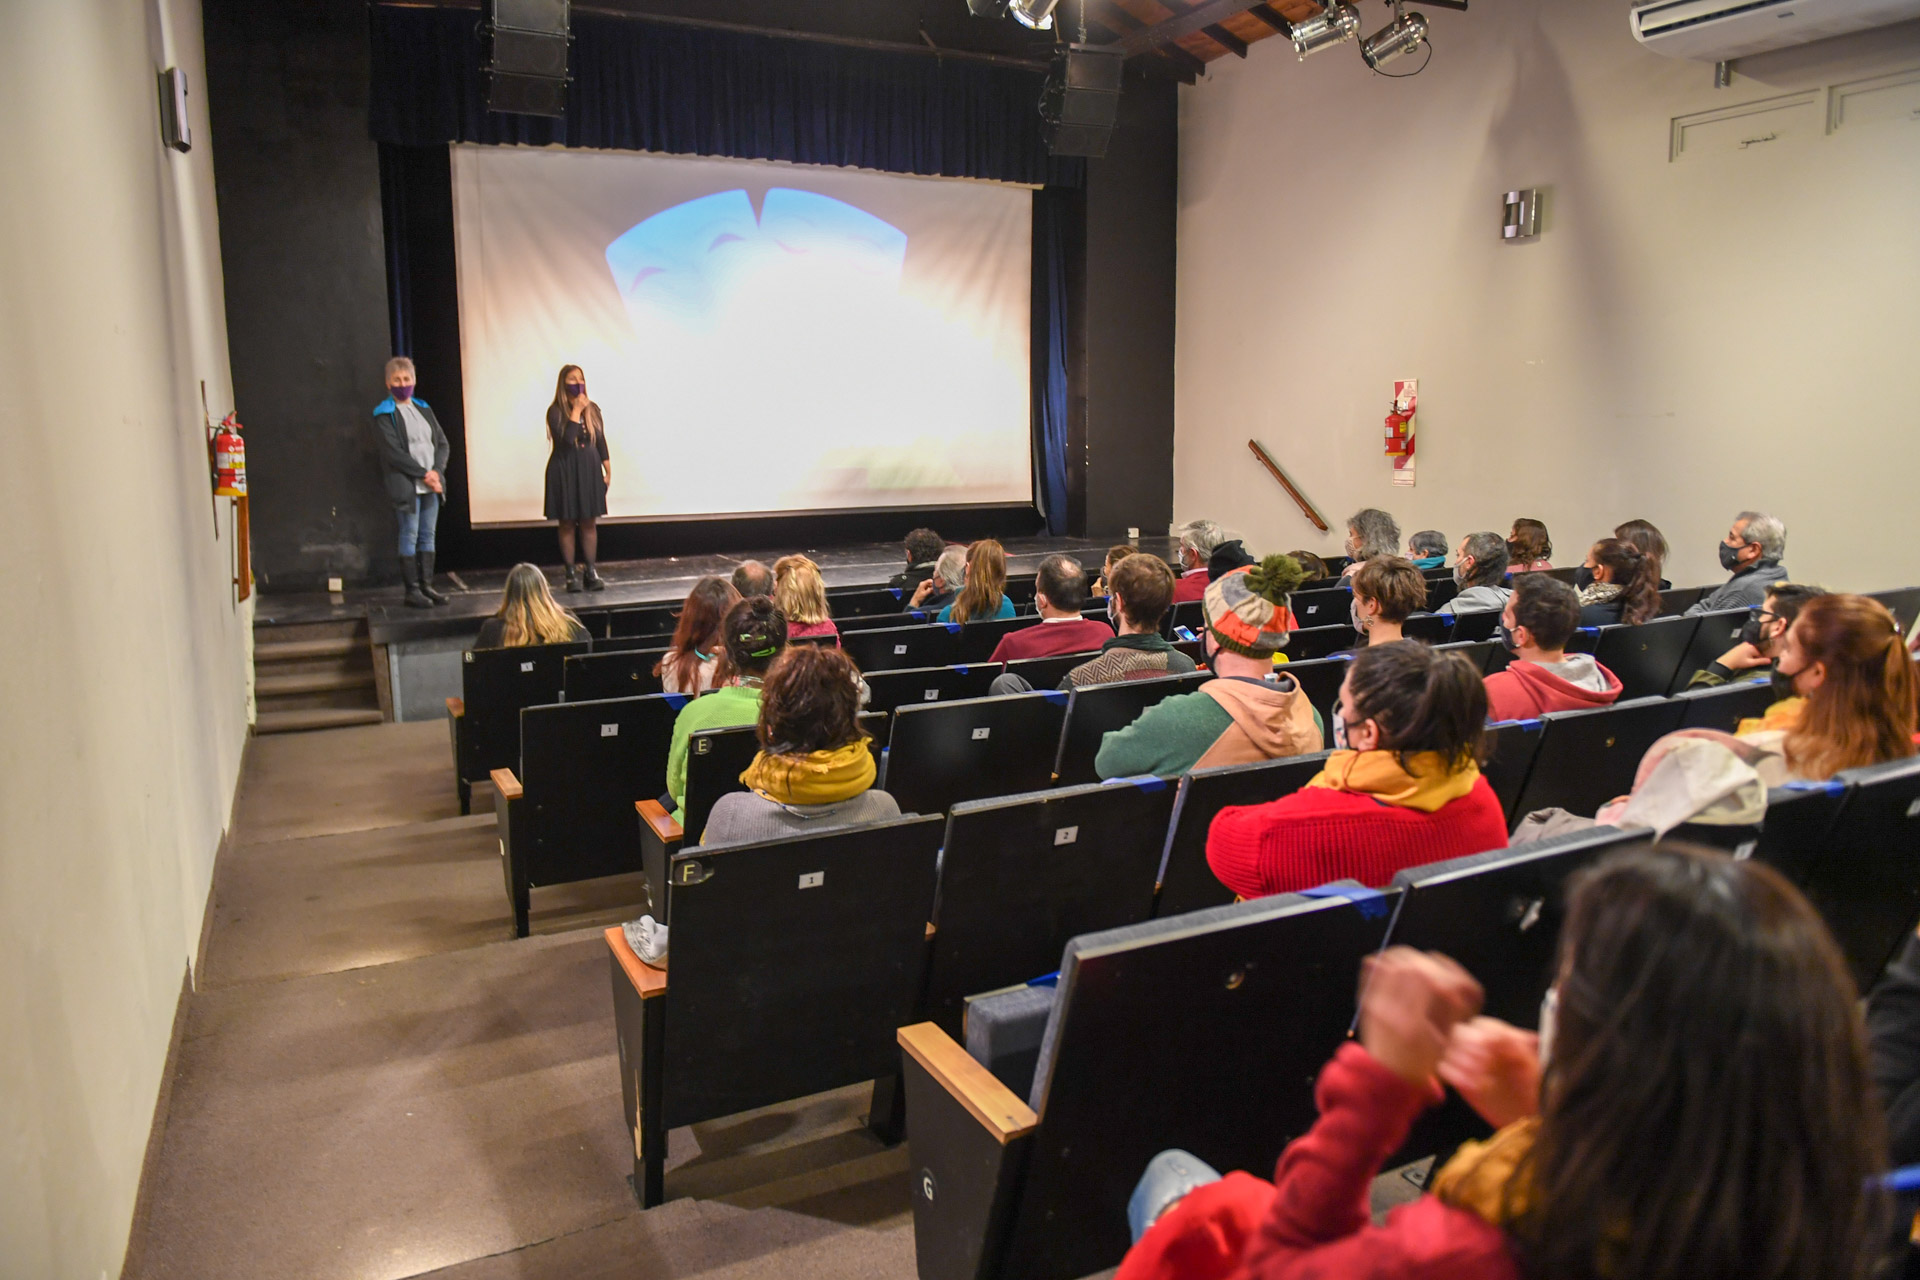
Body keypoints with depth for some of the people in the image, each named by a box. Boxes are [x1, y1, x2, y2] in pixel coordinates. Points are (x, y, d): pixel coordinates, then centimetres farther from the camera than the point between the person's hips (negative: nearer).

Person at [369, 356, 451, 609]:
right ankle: (412, 590, 1)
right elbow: (393, 452, -11)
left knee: (428, 535, 7)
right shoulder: (384, 414, -2)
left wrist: (437, 471, -5)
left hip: (431, 484, 6)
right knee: (410, 535, -3)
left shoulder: (424, 409, 15)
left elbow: (443, 443, 11)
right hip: (406, 485, -5)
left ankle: (427, 586, 12)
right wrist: (423, 474, -14)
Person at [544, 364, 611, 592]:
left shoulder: (593, 409, 6)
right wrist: (576, 411, -17)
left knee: (589, 522, 5)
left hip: (589, 469, 3)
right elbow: (565, 440, -21)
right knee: (567, 523, 2)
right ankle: (570, 574, 7)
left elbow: (601, 441, 10)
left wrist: (608, 470, 7)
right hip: (564, 471, -3)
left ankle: (591, 572, 10)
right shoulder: (556, 411, -7)